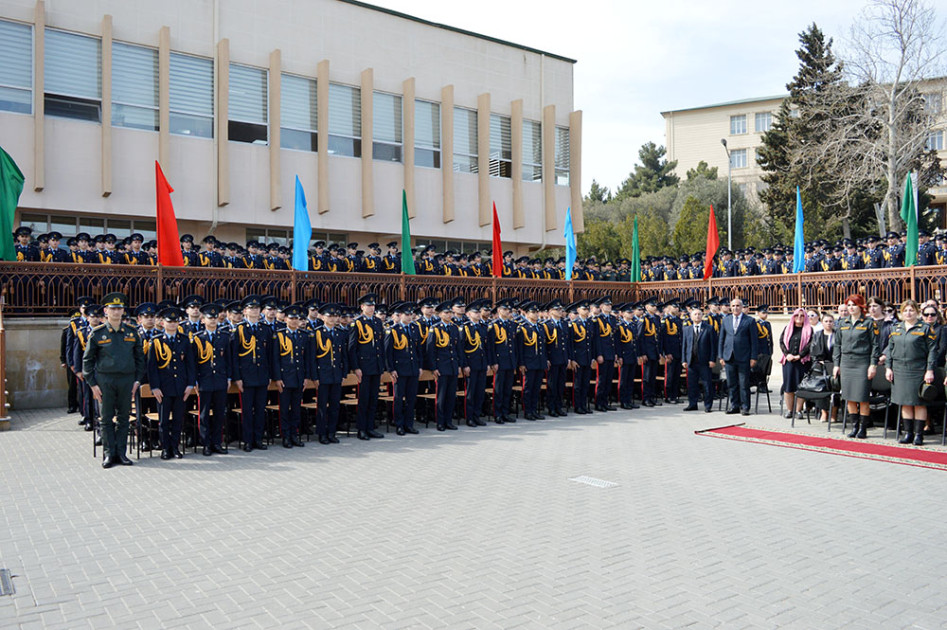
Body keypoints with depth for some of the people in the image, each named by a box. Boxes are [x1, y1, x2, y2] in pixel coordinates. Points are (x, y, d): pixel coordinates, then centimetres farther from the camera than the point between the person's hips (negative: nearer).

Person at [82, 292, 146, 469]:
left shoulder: (132, 332, 6)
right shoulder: (97, 333, -1)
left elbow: (139, 357, 12)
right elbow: (87, 360, 2)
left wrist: (137, 380, 5)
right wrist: (92, 384, -3)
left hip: (127, 380, 2)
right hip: (105, 380, -2)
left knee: (123, 418, 7)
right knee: (107, 419, 3)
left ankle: (121, 453, 15)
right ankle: (108, 454, 11)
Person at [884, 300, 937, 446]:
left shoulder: (925, 329, -1)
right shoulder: (896, 328, 11)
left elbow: (932, 351, -4)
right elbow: (890, 349, 14)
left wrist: (930, 370, -10)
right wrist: (888, 367, 7)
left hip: (918, 371, -4)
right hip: (900, 370, 4)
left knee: (919, 403, 1)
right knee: (904, 402, 7)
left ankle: (919, 434, 7)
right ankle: (908, 433, 14)